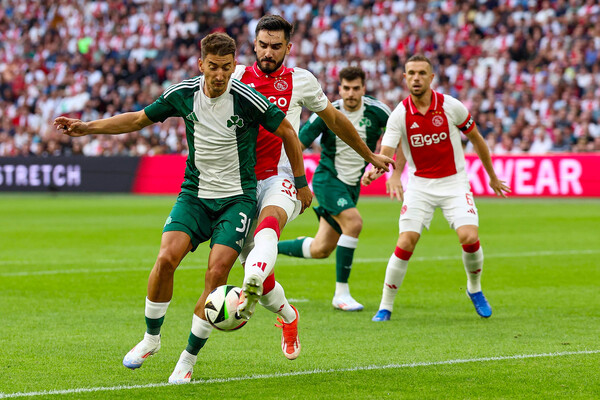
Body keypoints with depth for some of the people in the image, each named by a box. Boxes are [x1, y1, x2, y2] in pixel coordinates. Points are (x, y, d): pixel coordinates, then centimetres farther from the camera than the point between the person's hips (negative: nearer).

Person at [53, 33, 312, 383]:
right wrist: (87, 128, 6)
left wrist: (301, 183, 5)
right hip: (195, 195, 3)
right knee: (167, 258, -18)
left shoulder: (246, 99, -14)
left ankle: (189, 359, -2)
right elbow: (139, 119, 12)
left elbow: (287, 131, -2)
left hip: (237, 199, -3)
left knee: (217, 273, -17)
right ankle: (151, 338, 4)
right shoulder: (183, 94, -3)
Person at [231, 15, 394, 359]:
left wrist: (369, 155, 32)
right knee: (258, 271, 0)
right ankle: (288, 317, 31)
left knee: (269, 222, -37)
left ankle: (249, 292, -62)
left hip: (281, 178, -2)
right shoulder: (236, 77, 8)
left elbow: (335, 119, 23)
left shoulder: (300, 81, 8)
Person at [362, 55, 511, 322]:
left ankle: (475, 289, 11)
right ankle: (386, 306, 2)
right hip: (419, 186, 0)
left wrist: (493, 177, 14)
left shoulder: (451, 106, -9)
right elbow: (386, 153, -17)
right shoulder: (399, 115, -9)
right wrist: (374, 171, -41)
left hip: (454, 182, 0)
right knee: (405, 244, -13)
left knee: (470, 237, -18)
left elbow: (476, 139, 6)